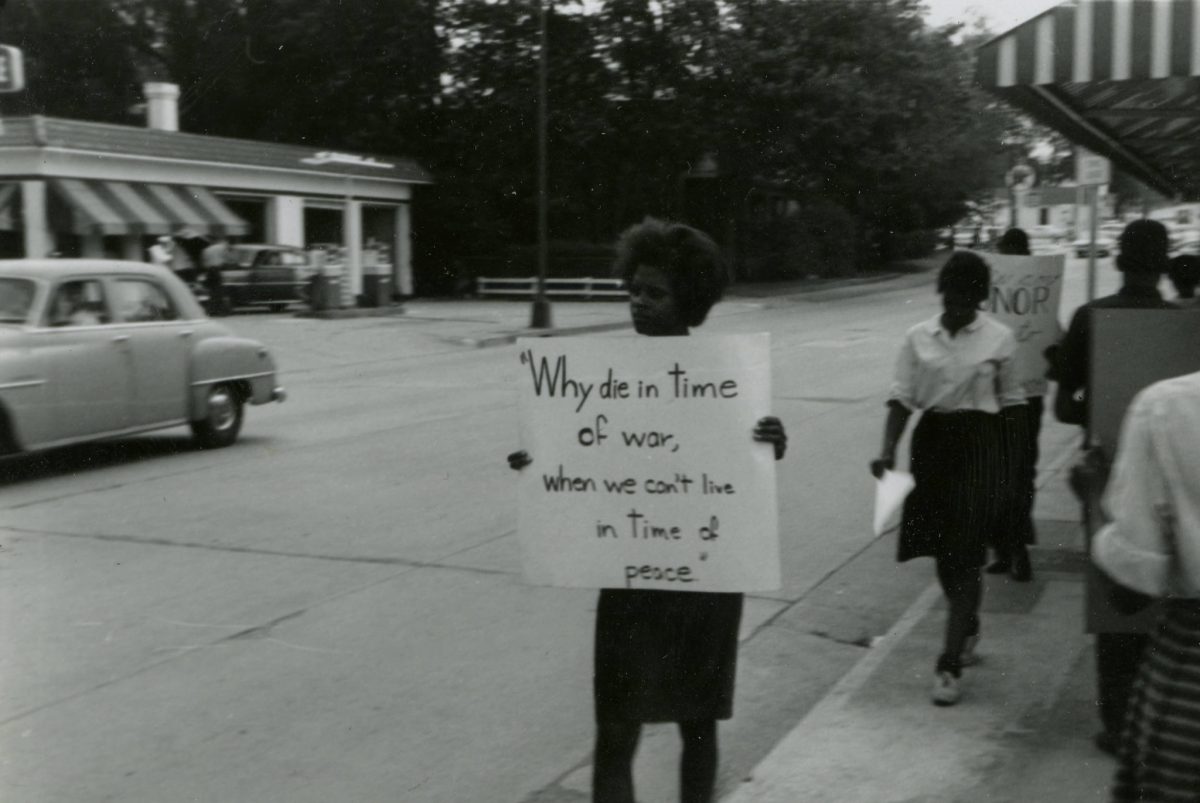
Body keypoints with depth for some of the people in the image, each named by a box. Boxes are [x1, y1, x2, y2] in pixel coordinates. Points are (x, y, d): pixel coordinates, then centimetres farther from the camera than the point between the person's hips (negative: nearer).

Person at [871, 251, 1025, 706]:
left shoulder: (999, 338, -4)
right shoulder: (918, 338, 1)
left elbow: (1010, 402, 4)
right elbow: (902, 397, 0)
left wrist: (1013, 465, 5)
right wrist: (888, 450, -13)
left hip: (980, 446, -3)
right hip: (931, 441, 3)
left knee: (965, 553, -6)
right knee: (941, 549, 14)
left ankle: (950, 663, -3)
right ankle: (967, 628, 40)